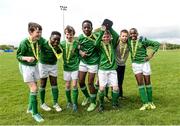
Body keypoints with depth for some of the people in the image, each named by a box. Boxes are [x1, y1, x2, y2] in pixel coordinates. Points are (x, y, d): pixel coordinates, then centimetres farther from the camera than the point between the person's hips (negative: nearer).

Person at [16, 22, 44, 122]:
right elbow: (18, 56, -16)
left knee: (34, 88, 13)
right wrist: (26, 58, -33)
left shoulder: (39, 40, -10)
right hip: (25, 67, -6)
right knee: (34, 88, -10)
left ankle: (30, 108, 33)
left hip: (34, 66, 6)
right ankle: (35, 113, 4)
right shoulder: (24, 43, -24)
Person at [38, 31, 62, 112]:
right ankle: (42, 103, 21)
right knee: (43, 84, 6)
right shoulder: (43, 44, -23)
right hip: (43, 65, -3)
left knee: (54, 84, 5)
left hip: (53, 66, 4)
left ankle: (55, 103, 17)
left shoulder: (59, 47, -13)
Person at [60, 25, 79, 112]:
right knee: (67, 85, 9)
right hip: (66, 67, 2)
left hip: (75, 67, -2)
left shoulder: (77, 43, -10)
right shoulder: (62, 43, -4)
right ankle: (69, 102, 27)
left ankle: (75, 103, 8)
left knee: (74, 85, -4)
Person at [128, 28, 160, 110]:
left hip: (144, 63, -2)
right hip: (135, 64, 2)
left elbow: (157, 44, -5)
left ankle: (150, 102, 21)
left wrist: (152, 54, -10)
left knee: (147, 82, 7)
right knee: (140, 83, 0)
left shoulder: (143, 41, -10)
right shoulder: (129, 41, -1)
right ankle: (145, 103, 5)